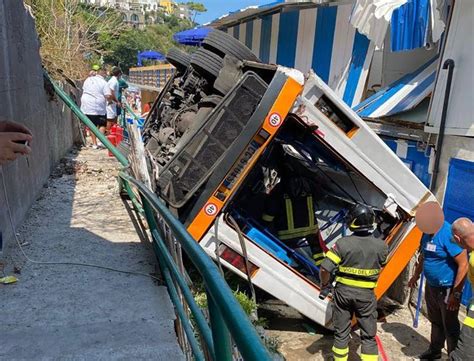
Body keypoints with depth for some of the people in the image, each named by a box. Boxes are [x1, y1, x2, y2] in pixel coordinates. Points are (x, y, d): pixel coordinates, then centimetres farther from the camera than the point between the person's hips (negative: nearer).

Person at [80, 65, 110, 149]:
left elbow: (83, 90, 19)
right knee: (102, 125, 11)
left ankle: (94, 143, 14)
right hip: (99, 108, -5)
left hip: (87, 107, 5)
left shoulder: (88, 79, 9)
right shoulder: (103, 83, -8)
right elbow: (108, 96, -16)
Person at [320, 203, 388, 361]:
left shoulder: (342, 243, -17)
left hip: (343, 291, 0)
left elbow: (324, 269, -18)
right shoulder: (381, 246, -10)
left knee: (341, 333, 16)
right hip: (366, 295, 1)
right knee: (369, 336, 15)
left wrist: (324, 285, 1)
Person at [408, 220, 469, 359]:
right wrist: (416, 275, 25)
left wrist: (456, 294, -22)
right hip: (431, 286, 8)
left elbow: (463, 265, -24)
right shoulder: (427, 233, 0)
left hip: (447, 289, -8)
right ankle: (434, 351, 43)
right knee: (435, 322, 24)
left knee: (450, 326, 7)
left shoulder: (449, 234, -26)